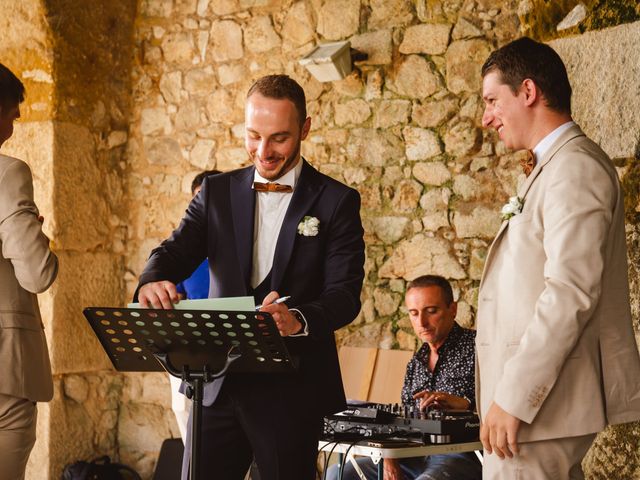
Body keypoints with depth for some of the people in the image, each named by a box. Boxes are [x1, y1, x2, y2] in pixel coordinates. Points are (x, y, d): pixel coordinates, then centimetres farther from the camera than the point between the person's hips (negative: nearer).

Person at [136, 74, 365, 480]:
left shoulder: (336, 202, -1)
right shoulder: (217, 192, 10)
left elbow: (346, 293, -9)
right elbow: (176, 251, 0)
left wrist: (298, 319, -31)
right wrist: (152, 283, -25)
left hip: (291, 387, -3)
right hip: (218, 383, 3)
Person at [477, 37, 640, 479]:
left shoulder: (575, 167, -13)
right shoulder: (557, 165, 18)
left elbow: (571, 292, -23)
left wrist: (514, 397, -22)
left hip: (545, 398, -10)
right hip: (538, 393, 10)